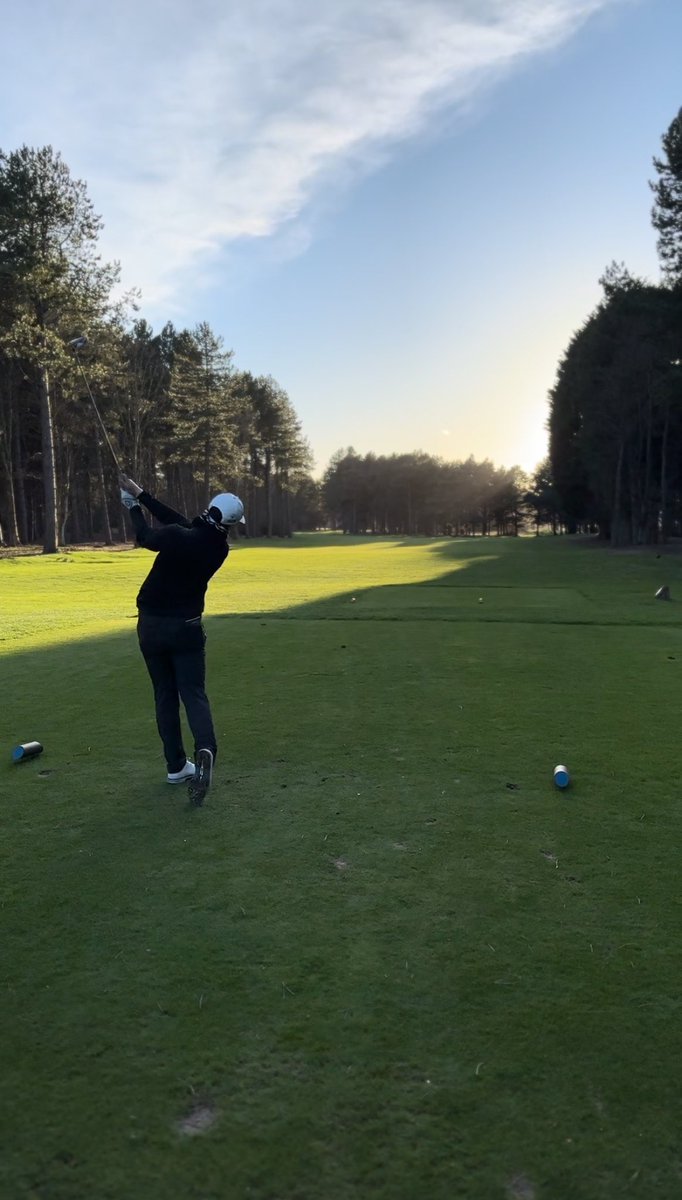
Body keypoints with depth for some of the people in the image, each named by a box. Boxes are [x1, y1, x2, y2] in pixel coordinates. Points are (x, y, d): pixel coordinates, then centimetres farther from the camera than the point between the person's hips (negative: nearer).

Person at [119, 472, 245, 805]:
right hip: (185, 627, 1)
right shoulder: (219, 549, -5)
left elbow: (145, 536, 1)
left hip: (151, 625, -1)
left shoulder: (177, 538, -19)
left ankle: (177, 766, 15)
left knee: (165, 696, 11)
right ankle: (205, 751, -25)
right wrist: (141, 494, 6)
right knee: (193, 693, 2)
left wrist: (134, 504, 18)